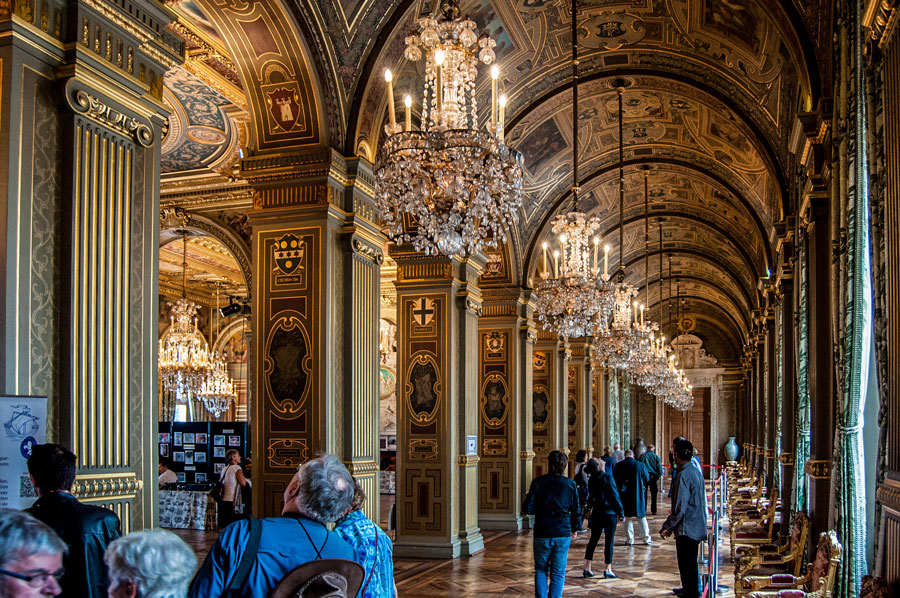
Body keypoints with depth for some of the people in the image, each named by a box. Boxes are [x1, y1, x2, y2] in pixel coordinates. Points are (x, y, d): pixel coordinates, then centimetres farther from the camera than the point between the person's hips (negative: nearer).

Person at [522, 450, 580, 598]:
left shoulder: (538, 483, -7)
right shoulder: (570, 484, -2)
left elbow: (527, 509, -10)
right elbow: (576, 510, 4)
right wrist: (574, 528, 20)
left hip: (542, 535, -1)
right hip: (563, 534, 1)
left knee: (541, 570, 15)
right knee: (558, 573, 9)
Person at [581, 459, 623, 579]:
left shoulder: (592, 479, 4)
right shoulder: (607, 478, -14)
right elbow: (615, 495, -11)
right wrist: (621, 512, -5)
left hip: (596, 513, 6)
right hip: (609, 512, -5)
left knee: (593, 539, 12)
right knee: (609, 541, 1)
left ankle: (587, 568, 10)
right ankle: (608, 569, 2)